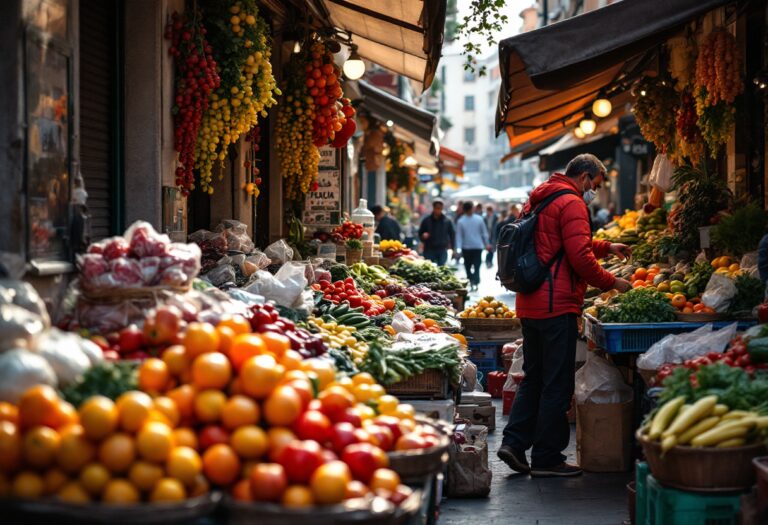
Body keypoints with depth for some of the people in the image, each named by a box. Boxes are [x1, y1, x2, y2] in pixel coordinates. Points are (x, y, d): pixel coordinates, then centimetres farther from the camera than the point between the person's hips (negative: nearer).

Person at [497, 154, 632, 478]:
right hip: (557, 305, -9)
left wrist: (606, 248, 31)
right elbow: (580, 259, -18)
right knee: (557, 383, -2)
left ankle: (514, 442, 10)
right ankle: (547, 458, 2)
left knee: (533, 376, 17)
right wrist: (611, 283, -5)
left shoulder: (538, 200, 19)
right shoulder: (571, 204, -11)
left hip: (530, 304, 9)